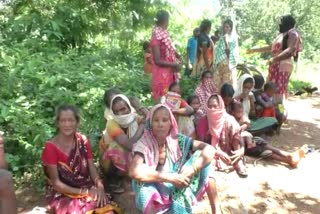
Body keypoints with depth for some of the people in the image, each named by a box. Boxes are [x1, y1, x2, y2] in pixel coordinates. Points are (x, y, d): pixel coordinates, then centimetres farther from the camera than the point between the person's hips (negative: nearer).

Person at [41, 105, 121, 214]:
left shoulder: (83, 141, 2)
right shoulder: (51, 147, -12)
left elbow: (92, 168, 1)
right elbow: (56, 183, -11)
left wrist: (100, 187, -18)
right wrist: (83, 192, -17)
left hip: (88, 189, 4)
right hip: (62, 196, -3)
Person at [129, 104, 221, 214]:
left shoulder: (177, 140, -7)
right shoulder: (144, 144, -17)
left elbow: (209, 149, -12)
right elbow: (134, 171, -35)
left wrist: (190, 171, -27)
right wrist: (171, 178, -31)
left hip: (179, 189, 4)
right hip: (156, 195, -3)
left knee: (201, 155, -12)